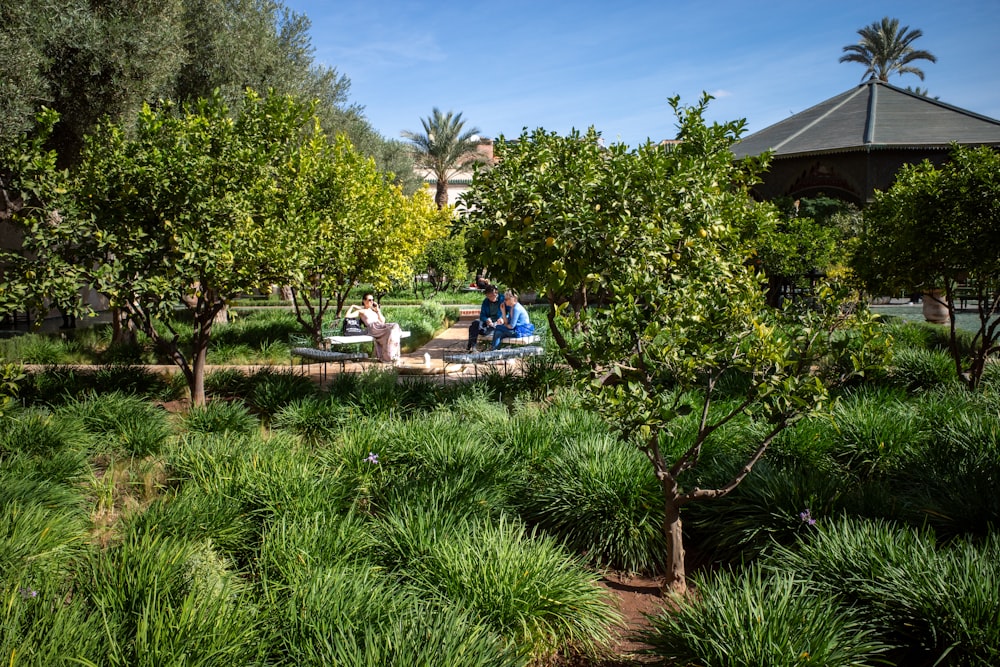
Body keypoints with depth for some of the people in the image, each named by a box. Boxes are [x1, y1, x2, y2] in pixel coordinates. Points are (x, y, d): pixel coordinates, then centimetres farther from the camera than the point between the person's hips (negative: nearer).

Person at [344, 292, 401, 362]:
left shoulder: (374, 310, 33)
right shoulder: (361, 311, 18)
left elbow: (383, 321, 20)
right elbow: (347, 316, 5)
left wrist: (377, 310, 18)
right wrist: (352, 306, 11)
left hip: (381, 326, 5)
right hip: (372, 328, -5)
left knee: (395, 326, -30)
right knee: (390, 330, -35)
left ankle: (394, 355, -30)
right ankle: (387, 357, -33)